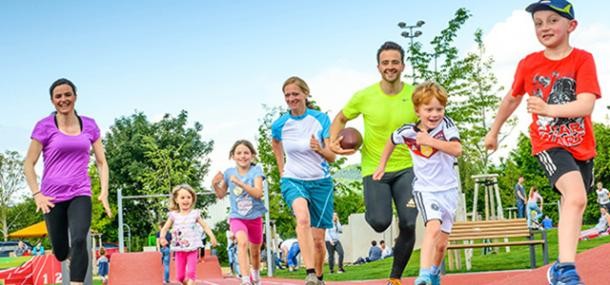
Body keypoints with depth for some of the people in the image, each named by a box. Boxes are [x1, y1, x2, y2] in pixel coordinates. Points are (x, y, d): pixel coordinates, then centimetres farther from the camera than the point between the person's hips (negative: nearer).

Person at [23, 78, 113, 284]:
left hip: (80, 194, 1)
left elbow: (101, 162, 11)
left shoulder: (89, 125, 4)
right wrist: (36, 194, -9)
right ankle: (71, 254, 46)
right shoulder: (45, 126, -3)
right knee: (61, 253, 8)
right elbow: (28, 164, 0)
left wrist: (104, 191, 0)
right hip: (53, 197, 0)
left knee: (79, 241, -24)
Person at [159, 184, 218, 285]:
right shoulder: (174, 215, 1)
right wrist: (162, 237, -18)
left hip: (192, 249, -1)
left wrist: (212, 236, -14)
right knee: (180, 276, 5)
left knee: (191, 272, -13)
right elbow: (165, 228, 4)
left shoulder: (195, 214, 0)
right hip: (179, 249, 2)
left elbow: (205, 226, 2)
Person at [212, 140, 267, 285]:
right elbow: (221, 195, 9)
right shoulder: (229, 172, -3)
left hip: (255, 217, 1)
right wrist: (215, 185, -11)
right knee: (243, 242, -30)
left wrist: (240, 183, -31)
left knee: (255, 251, 17)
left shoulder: (256, 170, -9)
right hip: (237, 217, -1)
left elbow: (258, 193, -22)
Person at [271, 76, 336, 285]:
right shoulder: (280, 124, -4)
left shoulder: (321, 119, -8)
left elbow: (332, 157, -10)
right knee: (303, 217, -33)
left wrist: (320, 150, -31)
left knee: (318, 238, 4)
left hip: (321, 182, 1)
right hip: (293, 180, -1)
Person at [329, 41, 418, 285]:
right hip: (374, 168, -1)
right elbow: (341, 119, 10)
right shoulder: (364, 97, -7)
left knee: (408, 224, -9)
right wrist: (334, 142, -9)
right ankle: (372, 211, 25)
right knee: (380, 222, -16)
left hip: (406, 168, 1)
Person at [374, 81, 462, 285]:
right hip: (425, 189, -2)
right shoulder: (408, 131, -11)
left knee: (442, 242, 11)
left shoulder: (446, 124, -13)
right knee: (433, 226, -29)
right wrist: (382, 165, 13)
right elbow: (392, 140, 11)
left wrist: (430, 141, -33)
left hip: (449, 189, 2)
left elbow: (457, 150, -27)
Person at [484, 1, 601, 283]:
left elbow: (586, 104, -24)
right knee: (576, 196, -29)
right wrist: (493, 132, 25)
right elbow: (512, 98, 15)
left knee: (573, 207, 18)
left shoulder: (583, 59, -10)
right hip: (549, 144, -2)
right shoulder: (528, 64, -3)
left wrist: (549, 109, -39)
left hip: (582, 146, 2)